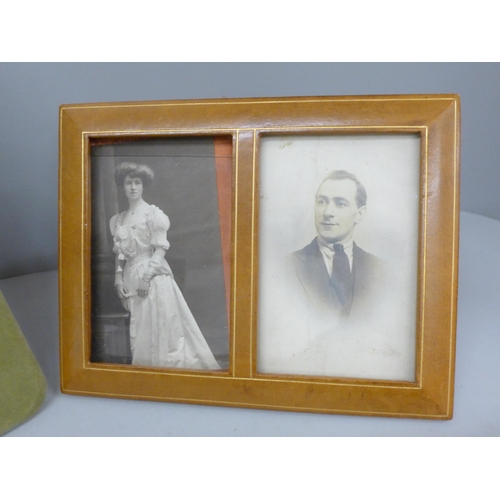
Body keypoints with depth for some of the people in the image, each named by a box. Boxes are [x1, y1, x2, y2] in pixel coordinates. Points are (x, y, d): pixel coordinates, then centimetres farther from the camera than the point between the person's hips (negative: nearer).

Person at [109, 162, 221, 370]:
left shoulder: (153, 214, -6)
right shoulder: (118, 220, 11)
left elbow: (161, 249, -10)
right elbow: (120, 253, 13)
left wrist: (147, 277, -16)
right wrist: (119, 278, 2)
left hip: (154, 277, -5)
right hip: (131, 278, 5)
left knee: (158, 328, -3)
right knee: (139, 333, 10)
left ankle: (163, 365, 9)